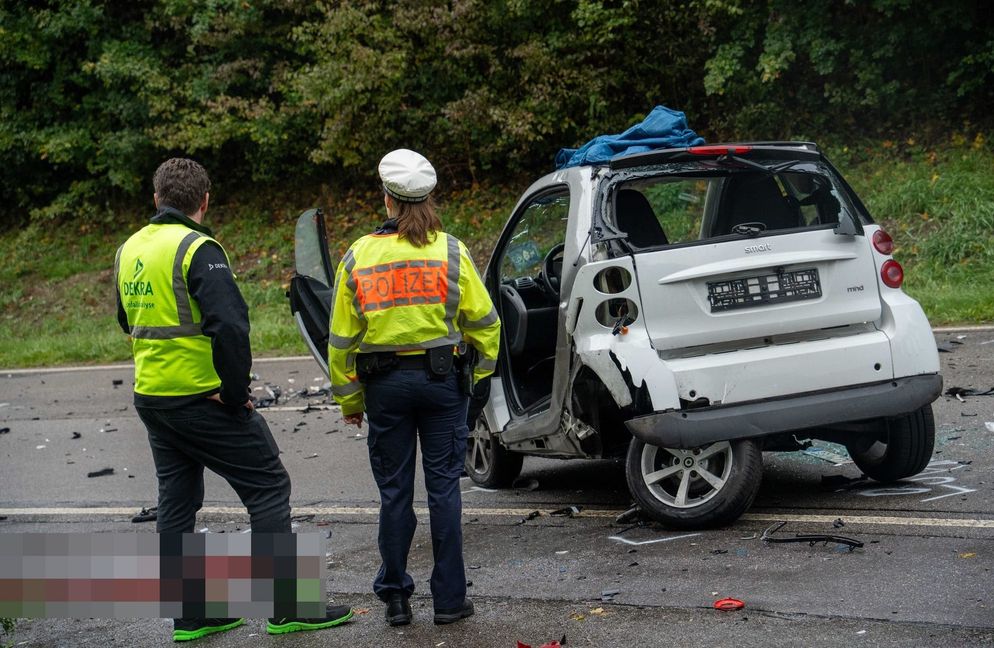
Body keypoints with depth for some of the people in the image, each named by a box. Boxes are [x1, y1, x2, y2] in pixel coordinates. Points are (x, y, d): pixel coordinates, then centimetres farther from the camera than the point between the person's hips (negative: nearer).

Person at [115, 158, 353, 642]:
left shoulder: (129, 250, 10)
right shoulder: (197, 249, -16)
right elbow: (229, 325, -25)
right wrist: (236, 392, -17)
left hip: (150, 397, 8)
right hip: (200, 398, -8)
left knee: (176, 502, 15)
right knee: (268, 488, 1)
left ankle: (188, 613, 20)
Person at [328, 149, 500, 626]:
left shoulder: (358, 256, 0)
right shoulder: (450, 251, -3)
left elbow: (342, 338, 4)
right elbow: (482, 320, -2)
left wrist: (347, 399, 12)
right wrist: (482, 372, 12)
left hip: (385, 385, 1)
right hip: (441, 379, -1)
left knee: (394, 492, 10)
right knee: (443, 488, 5)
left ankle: (394, 597, 16)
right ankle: (449, 598, 9)